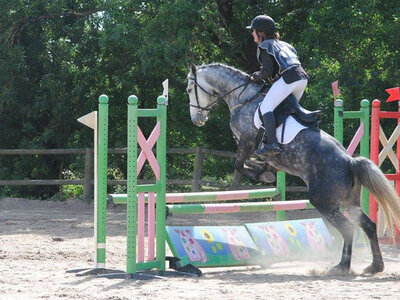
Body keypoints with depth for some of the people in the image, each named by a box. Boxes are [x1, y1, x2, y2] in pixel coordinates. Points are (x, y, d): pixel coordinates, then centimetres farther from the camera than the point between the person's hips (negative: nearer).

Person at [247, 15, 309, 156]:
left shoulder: (264, 46, 4)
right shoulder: (282, 44, 29)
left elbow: (267, 70, -6)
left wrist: (256, 77, 13)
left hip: (288, 78, -9)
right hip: (302, 77, 9)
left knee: (266, 107, -10)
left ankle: (271, 143, -25)